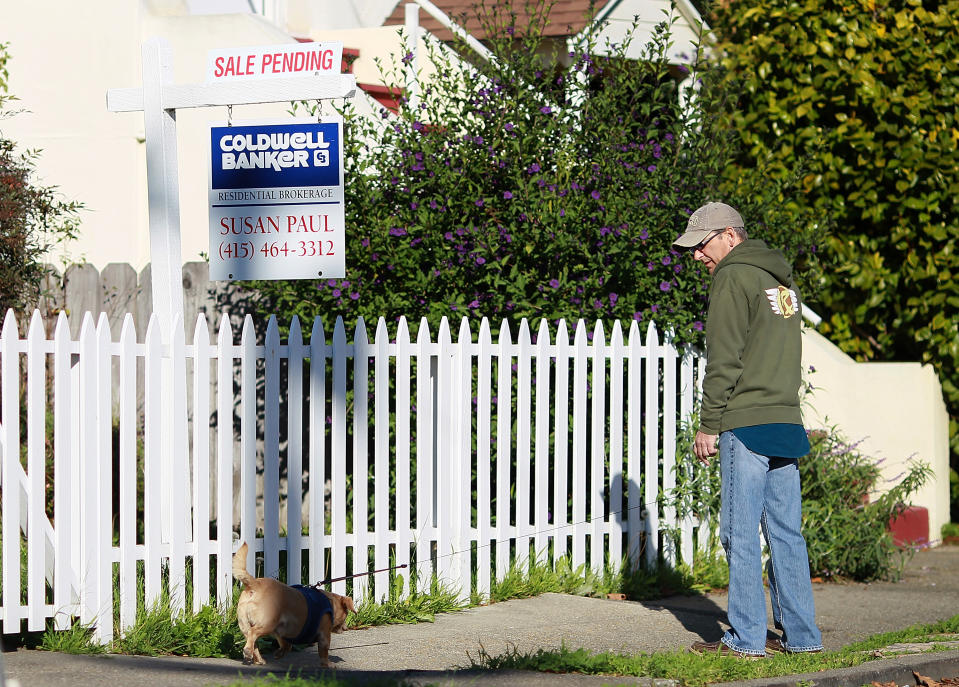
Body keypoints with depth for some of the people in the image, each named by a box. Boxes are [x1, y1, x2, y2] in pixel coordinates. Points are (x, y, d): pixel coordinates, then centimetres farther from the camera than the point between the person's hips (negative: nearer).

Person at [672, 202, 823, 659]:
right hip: (787, 423, 8)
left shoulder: (734, 278, -7)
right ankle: (800, 635, 9)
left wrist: (709, 425, -8)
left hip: (746, 425, -8)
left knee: (741, 535, -5)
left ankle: (746, 638, -5)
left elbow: (723, 360, -11)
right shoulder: (783, 280, 19)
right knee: (786, 532, 9)